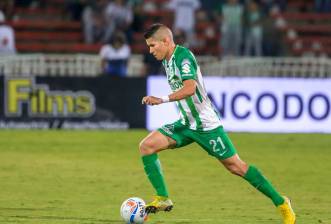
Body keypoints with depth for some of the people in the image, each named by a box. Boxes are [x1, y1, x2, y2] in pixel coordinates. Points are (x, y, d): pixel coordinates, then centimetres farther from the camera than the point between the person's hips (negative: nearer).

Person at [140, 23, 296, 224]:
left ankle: (281, 203, 6)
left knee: (235, 166, -5)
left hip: (206, 124, -9)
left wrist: (162, 100, -37)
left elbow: (189, 88, -34)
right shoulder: (167, 60, 9)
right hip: (186, 124, 9)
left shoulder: (183, 56, -19)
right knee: (147, 146, -5)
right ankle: (163, 199, -3)